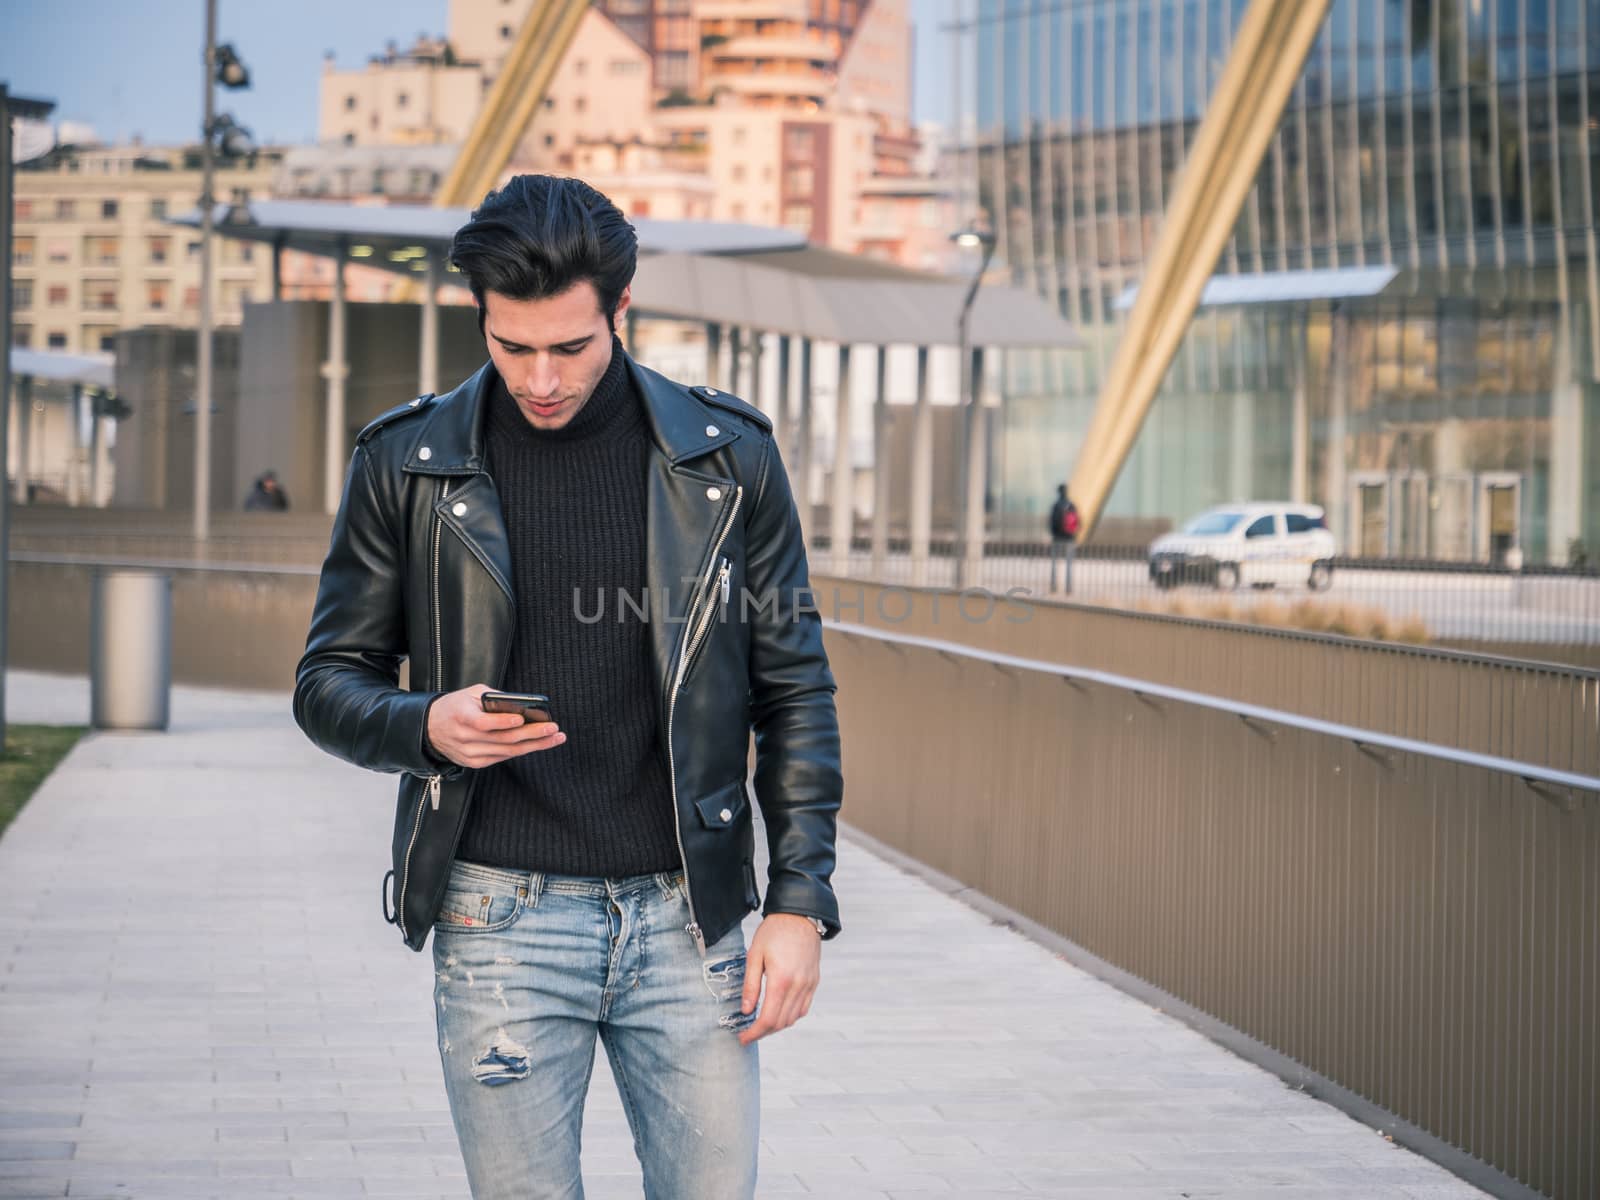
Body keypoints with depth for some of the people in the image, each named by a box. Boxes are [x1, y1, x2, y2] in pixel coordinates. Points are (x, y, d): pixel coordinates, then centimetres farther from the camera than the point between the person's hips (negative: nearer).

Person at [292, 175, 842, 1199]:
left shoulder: (727, 459, 3)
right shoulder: (408, 465, 1)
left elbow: (794, 687, 7)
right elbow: (330, 682, 7)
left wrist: (801, 897, 0)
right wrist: (426, 726, -16)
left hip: (686, 913, 1)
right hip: (502, 920, -1)